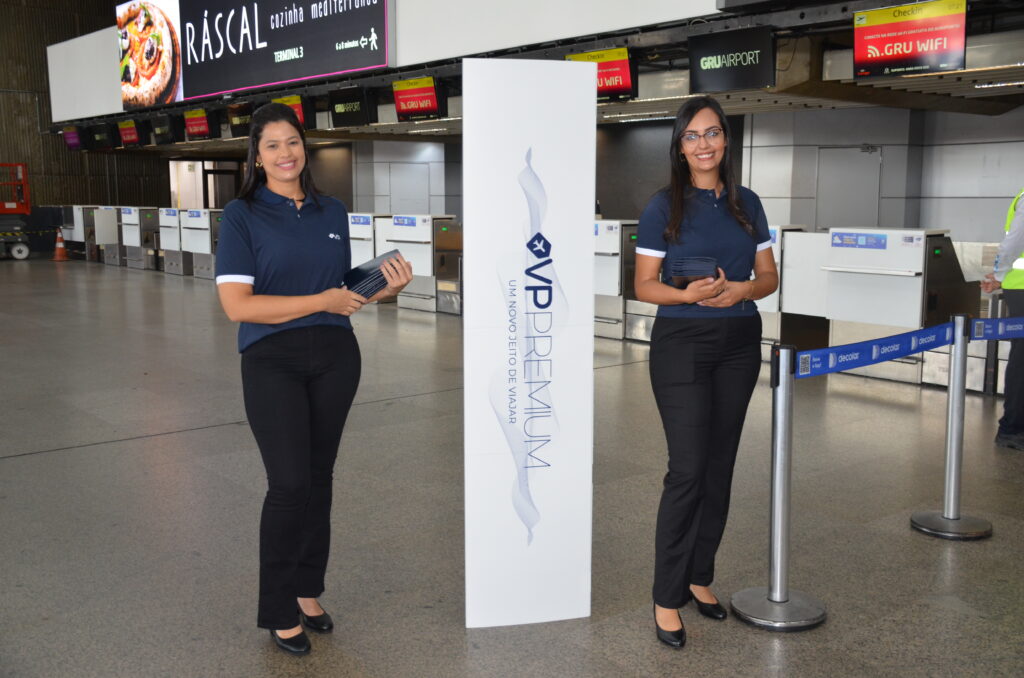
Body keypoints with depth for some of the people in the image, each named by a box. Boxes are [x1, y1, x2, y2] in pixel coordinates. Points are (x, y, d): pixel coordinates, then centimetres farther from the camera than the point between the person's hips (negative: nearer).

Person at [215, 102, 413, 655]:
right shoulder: (242, 216, -5)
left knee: (319, 478, 11)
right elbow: (237, 304, -14)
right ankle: (279, 611, 9)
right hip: (273, 361, -4)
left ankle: (307, 592, 27)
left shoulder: (332, 212, 9)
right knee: (290, 483, -8)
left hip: (335, 356, 5)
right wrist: (321, 302, -17)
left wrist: (384, 288, -5)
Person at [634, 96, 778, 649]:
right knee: (687, 469, -9)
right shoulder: (663, 206, -2)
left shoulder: (746, 204, 9)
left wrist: (741, 290, -11)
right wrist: (688, 294, -22)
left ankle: (699, 576, 24)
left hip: (738, 344, 5)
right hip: (682, 343, -4)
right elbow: (645, 285, -4)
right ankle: (667, 597, 1)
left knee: (719, 466, 9)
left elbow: (769, 276, 10)